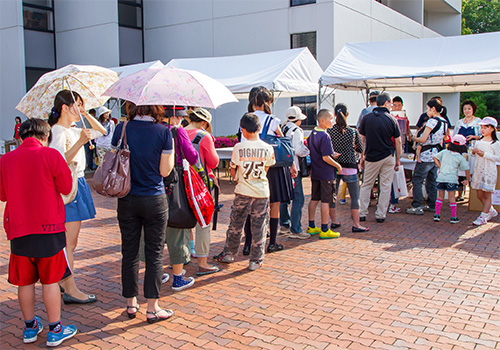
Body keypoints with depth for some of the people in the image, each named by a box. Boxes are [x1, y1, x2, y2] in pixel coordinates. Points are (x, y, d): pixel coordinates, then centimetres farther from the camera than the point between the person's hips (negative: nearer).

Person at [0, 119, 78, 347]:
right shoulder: (50, 155, -9)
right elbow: (66, 187, -3)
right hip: (49, 227, -3)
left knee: (25, 281, 14)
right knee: (50, 280, 6)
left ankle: (30, 328, 27)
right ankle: (55, 330, 15)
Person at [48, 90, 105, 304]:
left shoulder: (74, 131, 15)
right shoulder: (57, 131, -11)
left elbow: (101, 131, 24)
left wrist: (86, 115, 13)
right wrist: (80, 142, -32)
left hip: (78, 184, 10)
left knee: (71, 242, 15)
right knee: (69, 242, -5)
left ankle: (64, 283, 25)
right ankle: (70, 290, 1)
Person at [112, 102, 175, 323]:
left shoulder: (122, 129, -4)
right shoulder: (163, 132, -11)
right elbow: (165, 170, -8)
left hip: (127, 200, 2)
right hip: (154, 200, -2)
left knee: (129, 253, 13)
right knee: (154, 254, 7)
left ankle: (131, 304, 25)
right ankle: (152, 308, 12)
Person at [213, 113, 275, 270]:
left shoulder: (238, 147, -8)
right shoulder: (268, 148, -4)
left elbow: (233, 170, 2)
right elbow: (266, 169, 9)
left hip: (243, 192, -1)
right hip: (262, 192, 1)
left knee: (235, 224, 14)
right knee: (259, 227, 8)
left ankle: (229, 253, 26)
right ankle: (256, 260, 13)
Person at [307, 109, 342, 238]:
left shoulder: (312, 134, 8)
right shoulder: (325, 136, -19)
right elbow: (326, 157, -23)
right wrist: (338, 165, -9)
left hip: (315, 173, 9)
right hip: (326, 174, -8)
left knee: (314, 199, 14)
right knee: (326, 201, -1)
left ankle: (311, 226, 22)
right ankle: (324, 230, 5)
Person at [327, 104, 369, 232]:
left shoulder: (329, 131, -5)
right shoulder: (353, 132, -7)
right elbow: (360, 149, 4)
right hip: (349, 167, -2)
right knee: (355, 197, 6)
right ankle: (356, 224, 5)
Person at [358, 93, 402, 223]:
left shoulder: (366, 118, 0)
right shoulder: (391, 119, -4)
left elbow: (361, 140, 1)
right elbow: (398, 141, -1)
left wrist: (362, 157, 10)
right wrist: (398, 160, 8)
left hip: (371, 157, 1)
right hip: (388, 157, -1)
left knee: (366, 185, 11)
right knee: (385, 187, 7)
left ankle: (362, 213, 9)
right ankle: (380, 215, 10)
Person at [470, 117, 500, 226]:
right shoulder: (479, 141, 12)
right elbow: (474, 155, 21)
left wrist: (484, 154, -18)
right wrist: (474, 151, -1)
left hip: (489, 171, -6)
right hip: (478, 170, 6)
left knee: (487, 195, -3)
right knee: (479, 195, 10)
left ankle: (483, 217, 2)